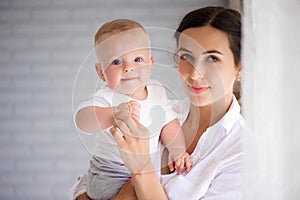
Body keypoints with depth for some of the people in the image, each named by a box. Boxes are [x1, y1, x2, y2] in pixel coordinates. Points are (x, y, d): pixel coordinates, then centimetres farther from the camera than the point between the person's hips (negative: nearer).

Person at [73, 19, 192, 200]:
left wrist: (178, 150, -9)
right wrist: (115, 113, -58)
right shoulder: (107, 98, -22)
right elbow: (82, 120, -41)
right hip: (110, 178, -6)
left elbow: (169, 124, 8)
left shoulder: (157, 91, -2)